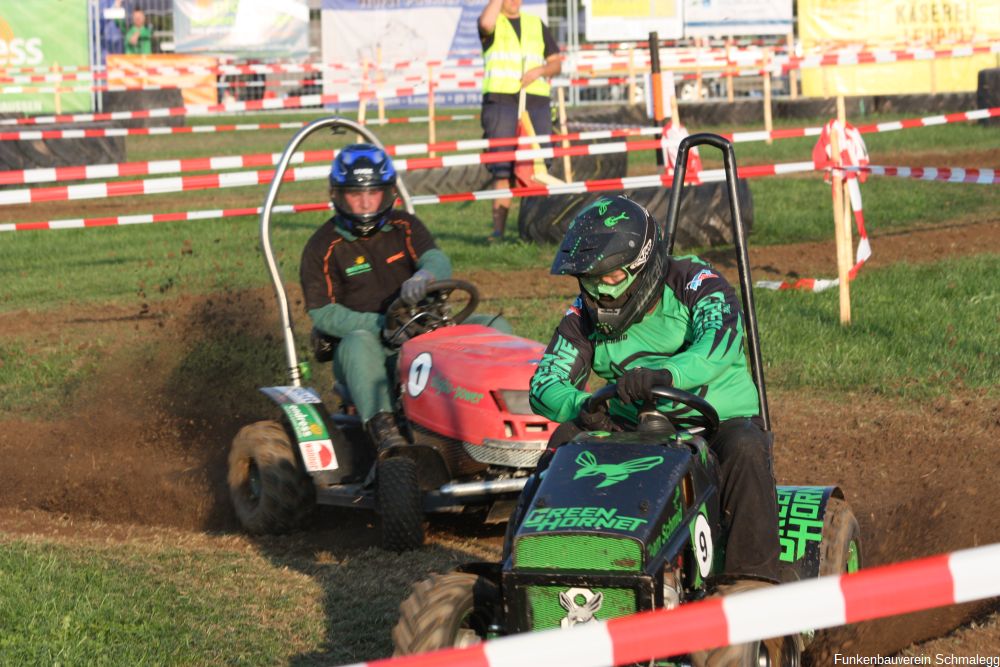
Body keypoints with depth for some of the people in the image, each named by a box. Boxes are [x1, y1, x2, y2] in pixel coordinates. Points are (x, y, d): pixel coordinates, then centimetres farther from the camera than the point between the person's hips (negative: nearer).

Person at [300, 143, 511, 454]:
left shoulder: (405, 227, 11)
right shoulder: (323, 249, 0)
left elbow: (438, 261, -8)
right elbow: (323, 314, -8)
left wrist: (424, 276, -36)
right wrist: (381, 324, -24)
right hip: (367, 339, -4)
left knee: (496, 327, -12)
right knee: (358, 344, -40)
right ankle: (383, 430, -54)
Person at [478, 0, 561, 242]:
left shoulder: (536, 25, 19)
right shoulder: (493, 23, 8)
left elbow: (556, 64, 17)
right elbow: (486, 24, -19)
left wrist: (539, 70, -3)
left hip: (536, 102, 3)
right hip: (500, 101, -3)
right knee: (503, 169, -8)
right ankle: (498, 229, -9)